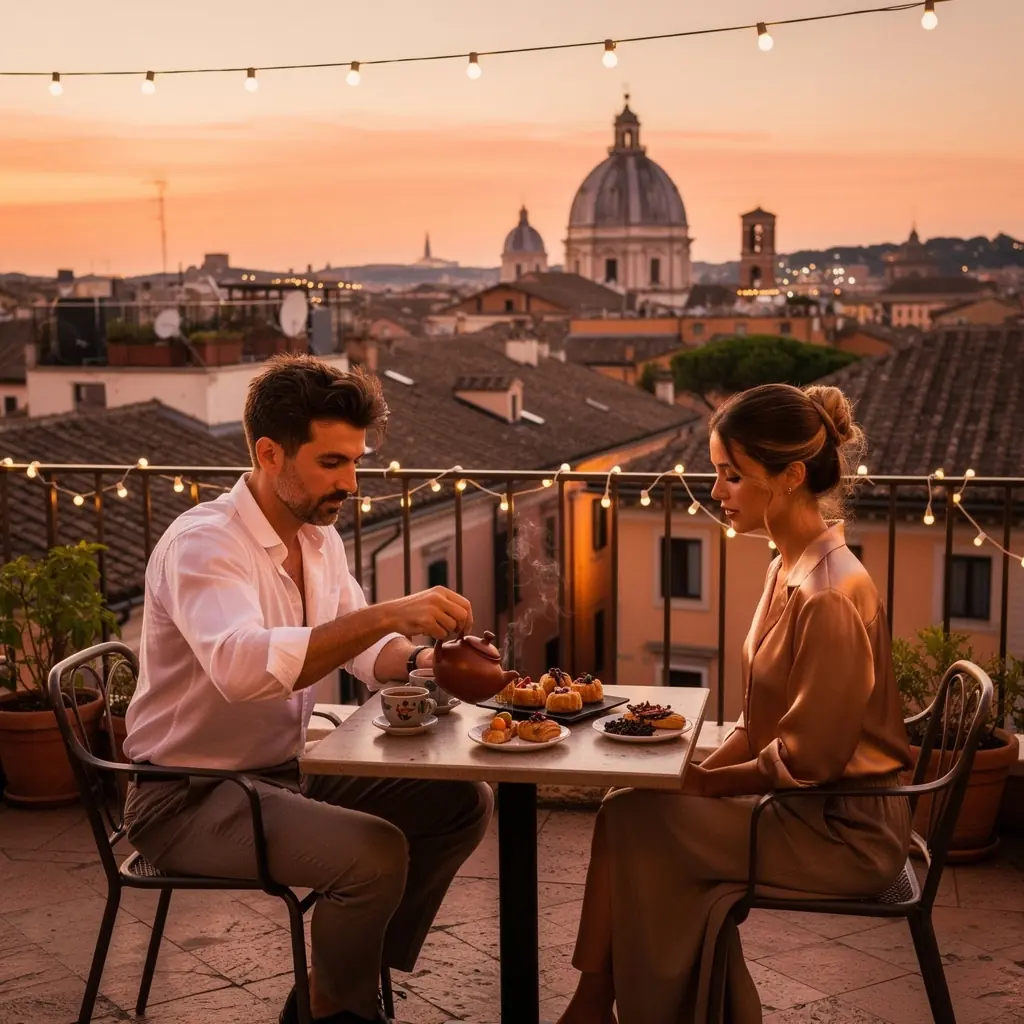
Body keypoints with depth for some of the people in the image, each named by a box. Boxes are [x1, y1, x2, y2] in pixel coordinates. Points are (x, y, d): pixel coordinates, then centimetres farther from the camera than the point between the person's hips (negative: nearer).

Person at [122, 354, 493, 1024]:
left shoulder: (320, 537, 5)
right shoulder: (204, 543, -22)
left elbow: (360, 646, 12)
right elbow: (242, 667, -40)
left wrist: (419, 660, -11)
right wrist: (387, 614, -42)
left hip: (289, 769, 9)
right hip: (190, 794, -9)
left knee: (463, 804, 2)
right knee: (376, 851, -28)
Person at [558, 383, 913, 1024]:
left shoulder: (831, 598, -25)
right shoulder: (791, 570, 5)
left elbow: (805, 760, -21)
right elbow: (762, 722, 11)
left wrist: (704, 784, -10)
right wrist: (699, 773, -1)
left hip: (845, 832, -8)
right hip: (809, 808, 8)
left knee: (632, 821, -11)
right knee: (633, 808, 1)